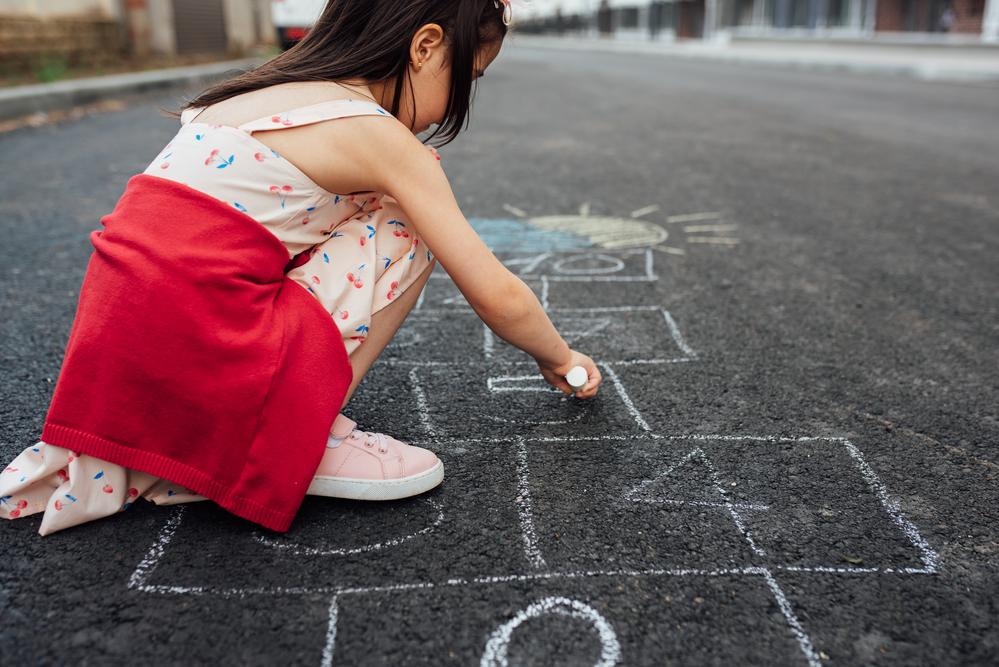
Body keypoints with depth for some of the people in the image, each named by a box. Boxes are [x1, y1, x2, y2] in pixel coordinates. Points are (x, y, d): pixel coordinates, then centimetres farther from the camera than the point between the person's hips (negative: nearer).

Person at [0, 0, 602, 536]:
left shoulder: (263, 92, 15)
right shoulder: (378, 136, -8)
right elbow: (499, 297, -7)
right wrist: (560, 360, 14)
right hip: (202, 357, -8)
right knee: (408, 219, -1)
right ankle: (305, 437, -3)